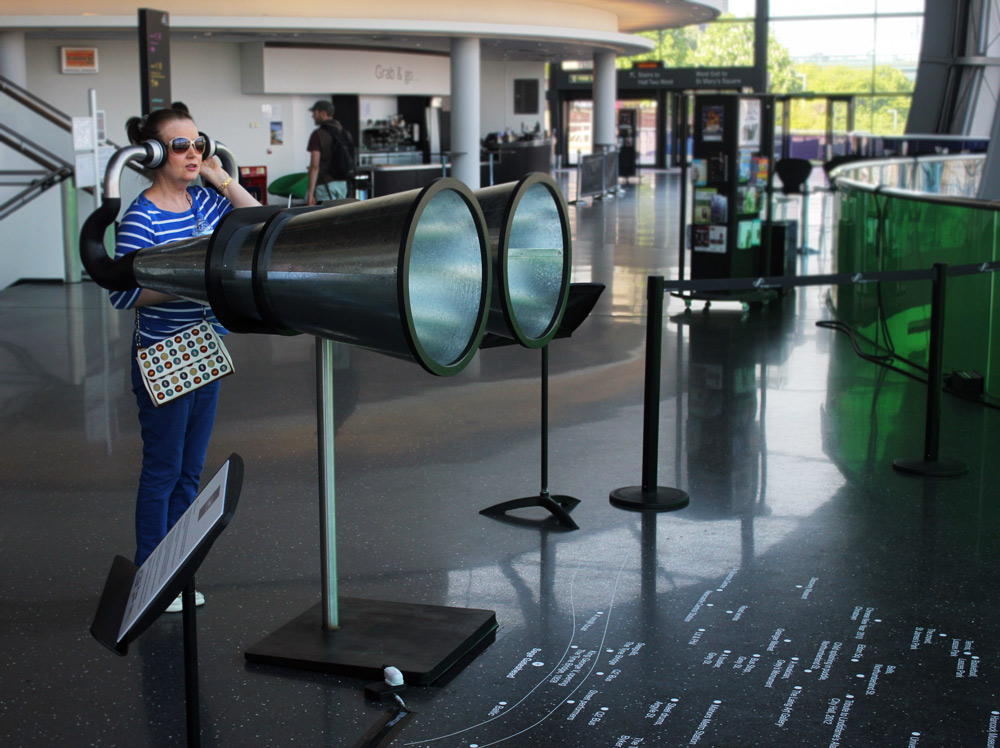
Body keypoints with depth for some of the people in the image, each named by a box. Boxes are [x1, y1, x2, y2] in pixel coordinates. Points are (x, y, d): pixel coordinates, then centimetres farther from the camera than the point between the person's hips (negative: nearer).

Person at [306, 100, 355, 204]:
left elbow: (315, 165, -16)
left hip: (325, 184, -7)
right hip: (342, 183, 7)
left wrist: (310, 192, -16)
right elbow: (352, 161, 15)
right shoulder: (345, 133, 10)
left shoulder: (318, 135, -11)